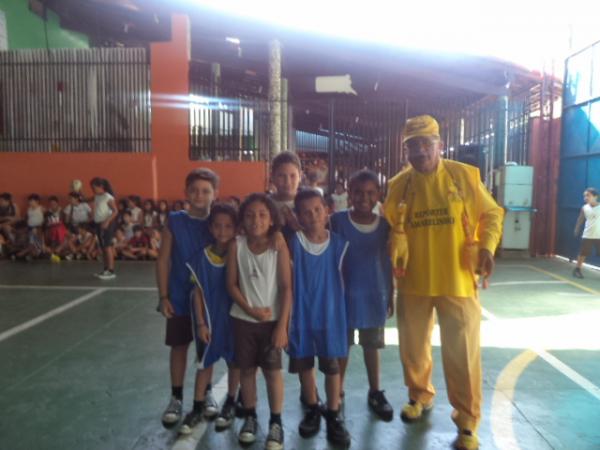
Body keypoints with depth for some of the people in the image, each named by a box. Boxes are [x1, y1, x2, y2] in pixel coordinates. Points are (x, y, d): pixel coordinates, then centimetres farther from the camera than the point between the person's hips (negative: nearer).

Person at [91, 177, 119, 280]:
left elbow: (115, 211, -17)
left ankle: (111, 271, -10)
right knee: (103, 247, 12)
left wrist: (107, 222, -23)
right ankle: (106, 269, 21)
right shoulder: (96, 197, 13)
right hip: (98, 223, 9)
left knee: (107, 246, -11)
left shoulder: (108, 197, -11)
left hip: (107, 224, -9)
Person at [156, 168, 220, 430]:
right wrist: (163, 296, -7)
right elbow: (163, 261, -4)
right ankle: (176, 398, 28)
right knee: (179, 347, 12)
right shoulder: (174, 222, -7)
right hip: (180, 297, 0)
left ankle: (206, 393, 33)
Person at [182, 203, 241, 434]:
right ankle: (197, 408, 30)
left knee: (234, 361, 14)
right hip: (209, 318, 1)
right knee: (205, 363, 14)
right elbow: (198, 292, -5)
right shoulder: (201, 258, -10)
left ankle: (230, 405, 34)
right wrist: (200, 323, -7)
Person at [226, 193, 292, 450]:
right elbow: (231, 284, -2)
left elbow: (286, 287, -10)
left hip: (272, 319, -2)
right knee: (247, 369, 13)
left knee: (272, 370, 4)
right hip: (243, 318, 2)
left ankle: (276, 423, 20)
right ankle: (250, 417, 31)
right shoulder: (237, 245, -5)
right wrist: (250, 309, -13)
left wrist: (282, 324, -13)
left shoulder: (278, 245, -10)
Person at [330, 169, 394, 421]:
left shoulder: (384, 224, -2)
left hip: (374, 296, 2)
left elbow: (387, 264, 4)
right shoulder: (338, 220, -9)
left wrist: (390, 296, 7)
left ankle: (375, 393, 31)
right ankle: (337, 394, 27)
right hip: (345, 295, -2)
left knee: (372, 346, 15)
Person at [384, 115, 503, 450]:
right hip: (413, 281, 3)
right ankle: (420, 396, 44)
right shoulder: (399, 184, 1)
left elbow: (491, 214, 2)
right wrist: (397, 250, -12)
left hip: (457, 281, -2)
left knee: (462, 353, 4)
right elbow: (392, 227, 6)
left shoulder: (465, 175, -6)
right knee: (413, 346, 17)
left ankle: (467, 422, 23)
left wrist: (487, 247, -13)